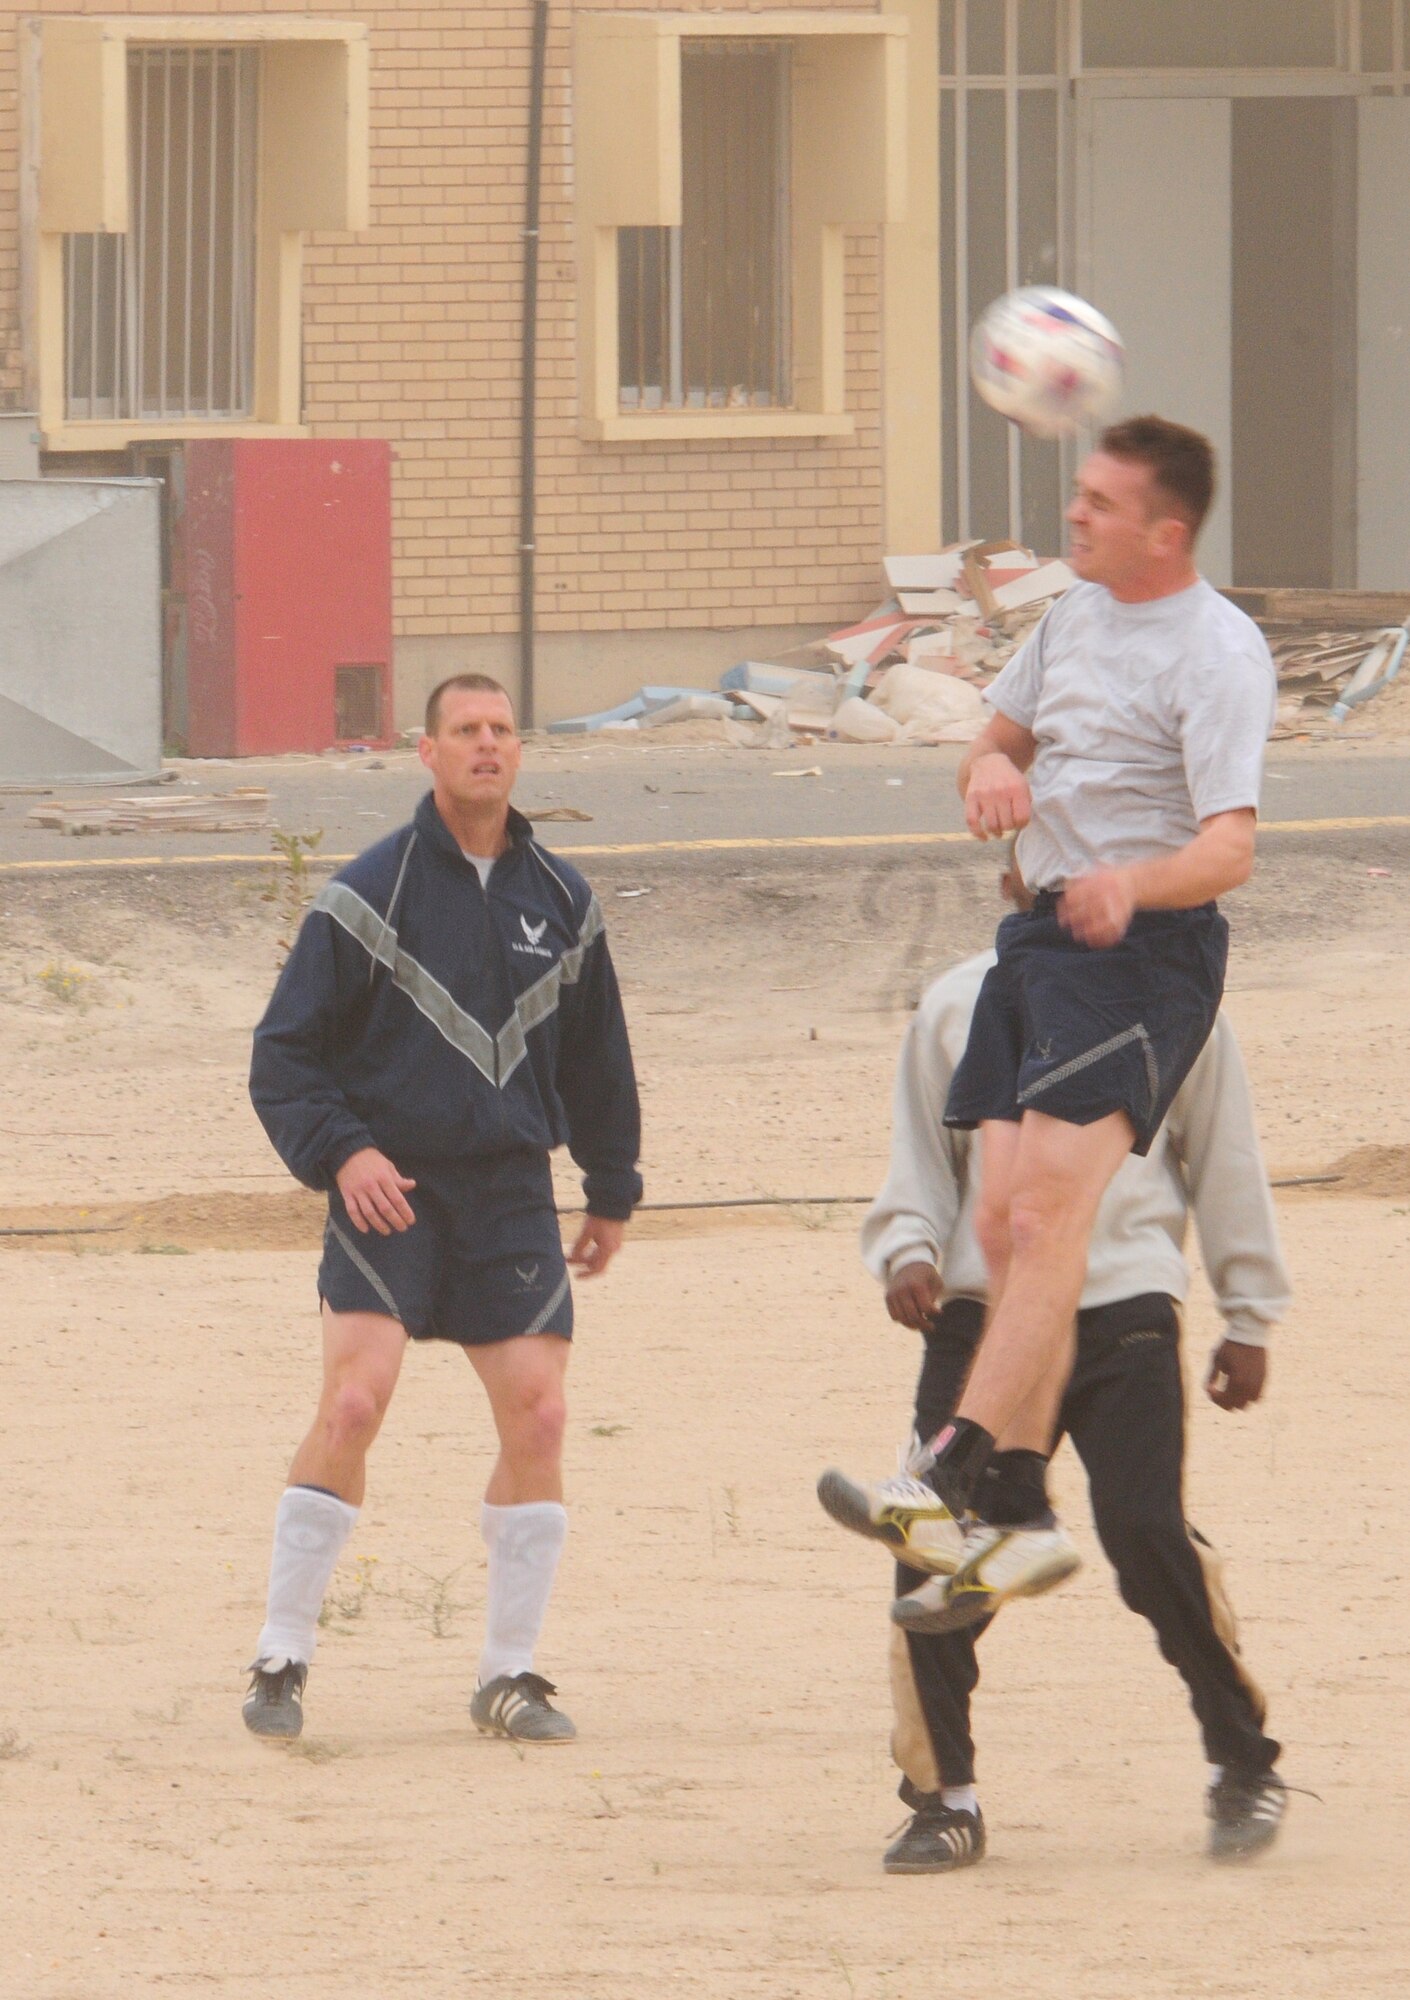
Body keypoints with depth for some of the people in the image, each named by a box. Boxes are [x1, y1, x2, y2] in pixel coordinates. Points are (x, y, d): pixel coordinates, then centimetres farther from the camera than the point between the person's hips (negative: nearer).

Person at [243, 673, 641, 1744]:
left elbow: (597, 1059, 22)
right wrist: (340, 1154, -15)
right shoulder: (368, 894, -3)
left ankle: (511, 1675, 8)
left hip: (510, 1193, 4)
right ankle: (282, 1658, -8)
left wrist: (612, 1194, 24)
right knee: (353, 1403, -17)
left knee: (538, 1417, -5)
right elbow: (285, 1054, -1)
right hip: (387, 1190, -4)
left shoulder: (560, 901, 10)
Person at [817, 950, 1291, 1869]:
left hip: (1126, 1309, -2)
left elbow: (1225, 1161, 12)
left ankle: (1244, 1765, 5)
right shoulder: (957, 1009, 10)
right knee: (940, 1546, -7)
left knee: (1148, 1535, -15)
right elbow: (921, 1155, 16)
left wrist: (1249, 1319, 12)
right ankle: (943, 1797, 5)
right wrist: (909, 1249, -4)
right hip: (982, 1307, 2)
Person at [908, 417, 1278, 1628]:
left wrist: (1133, 883, -42)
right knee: (1006, 1226, 2)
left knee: (1046, 1210, -21)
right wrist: (994, 767, 1)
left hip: (1144, 949, -9)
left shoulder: (1217, 653, -12)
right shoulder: (1077, 614, 14)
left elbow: (1230, 849, -21)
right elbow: (1001, 740, 27)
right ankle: (1022, 1516, 5)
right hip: (1044, 937, 9)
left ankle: (951, 1474, -32)